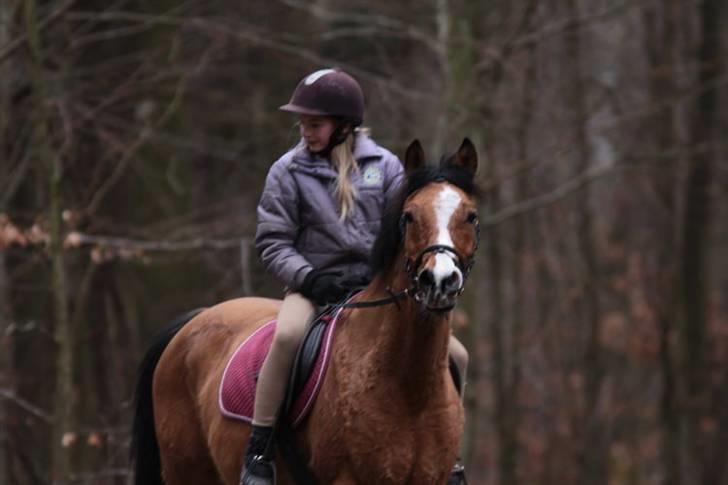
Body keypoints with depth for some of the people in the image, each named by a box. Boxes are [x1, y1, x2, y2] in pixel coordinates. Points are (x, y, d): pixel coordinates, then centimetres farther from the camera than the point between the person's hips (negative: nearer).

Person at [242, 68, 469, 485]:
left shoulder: (385, 166, 5)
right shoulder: (289, 172, 2)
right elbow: (273, 243, -1)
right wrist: (309, 278, -18)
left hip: (379, 288, 3)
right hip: (315, 286, -3)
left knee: (454, 356, -7)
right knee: (287, 336, -37)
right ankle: (258, 450, -30)